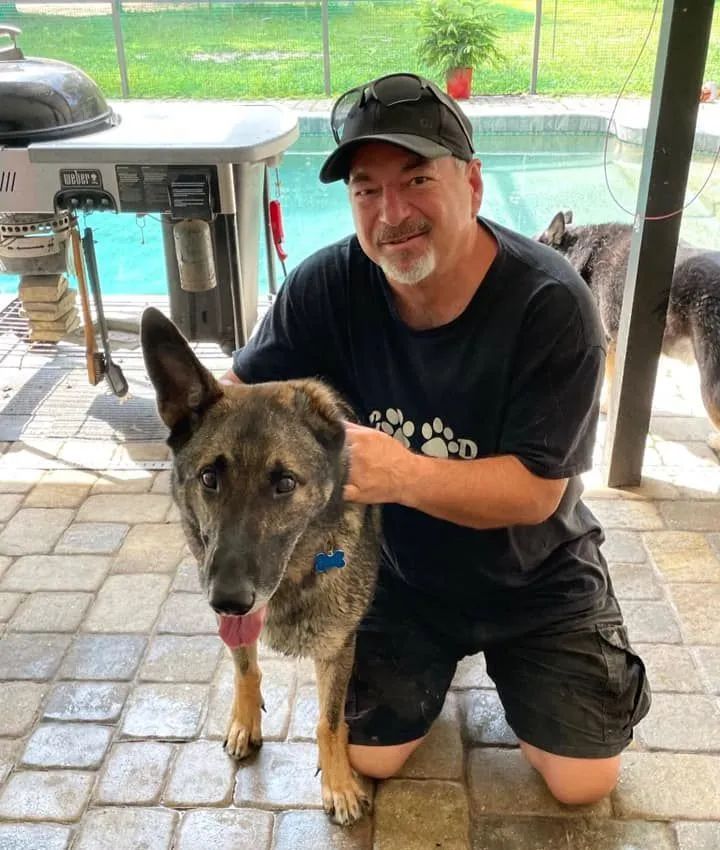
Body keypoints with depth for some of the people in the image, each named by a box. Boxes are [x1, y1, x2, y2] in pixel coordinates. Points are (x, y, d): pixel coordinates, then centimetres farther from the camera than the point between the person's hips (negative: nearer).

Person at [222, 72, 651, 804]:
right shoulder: (330, 285, -21)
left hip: (535, 579, -1)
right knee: (370, 758, 5)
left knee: (583, 781, 2)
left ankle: (500, 656, 31)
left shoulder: (551, 305, -28)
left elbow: (536, 490, -27)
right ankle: (438, 658, 34)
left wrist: (407, 475, -44)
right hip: (398, 572, 2)